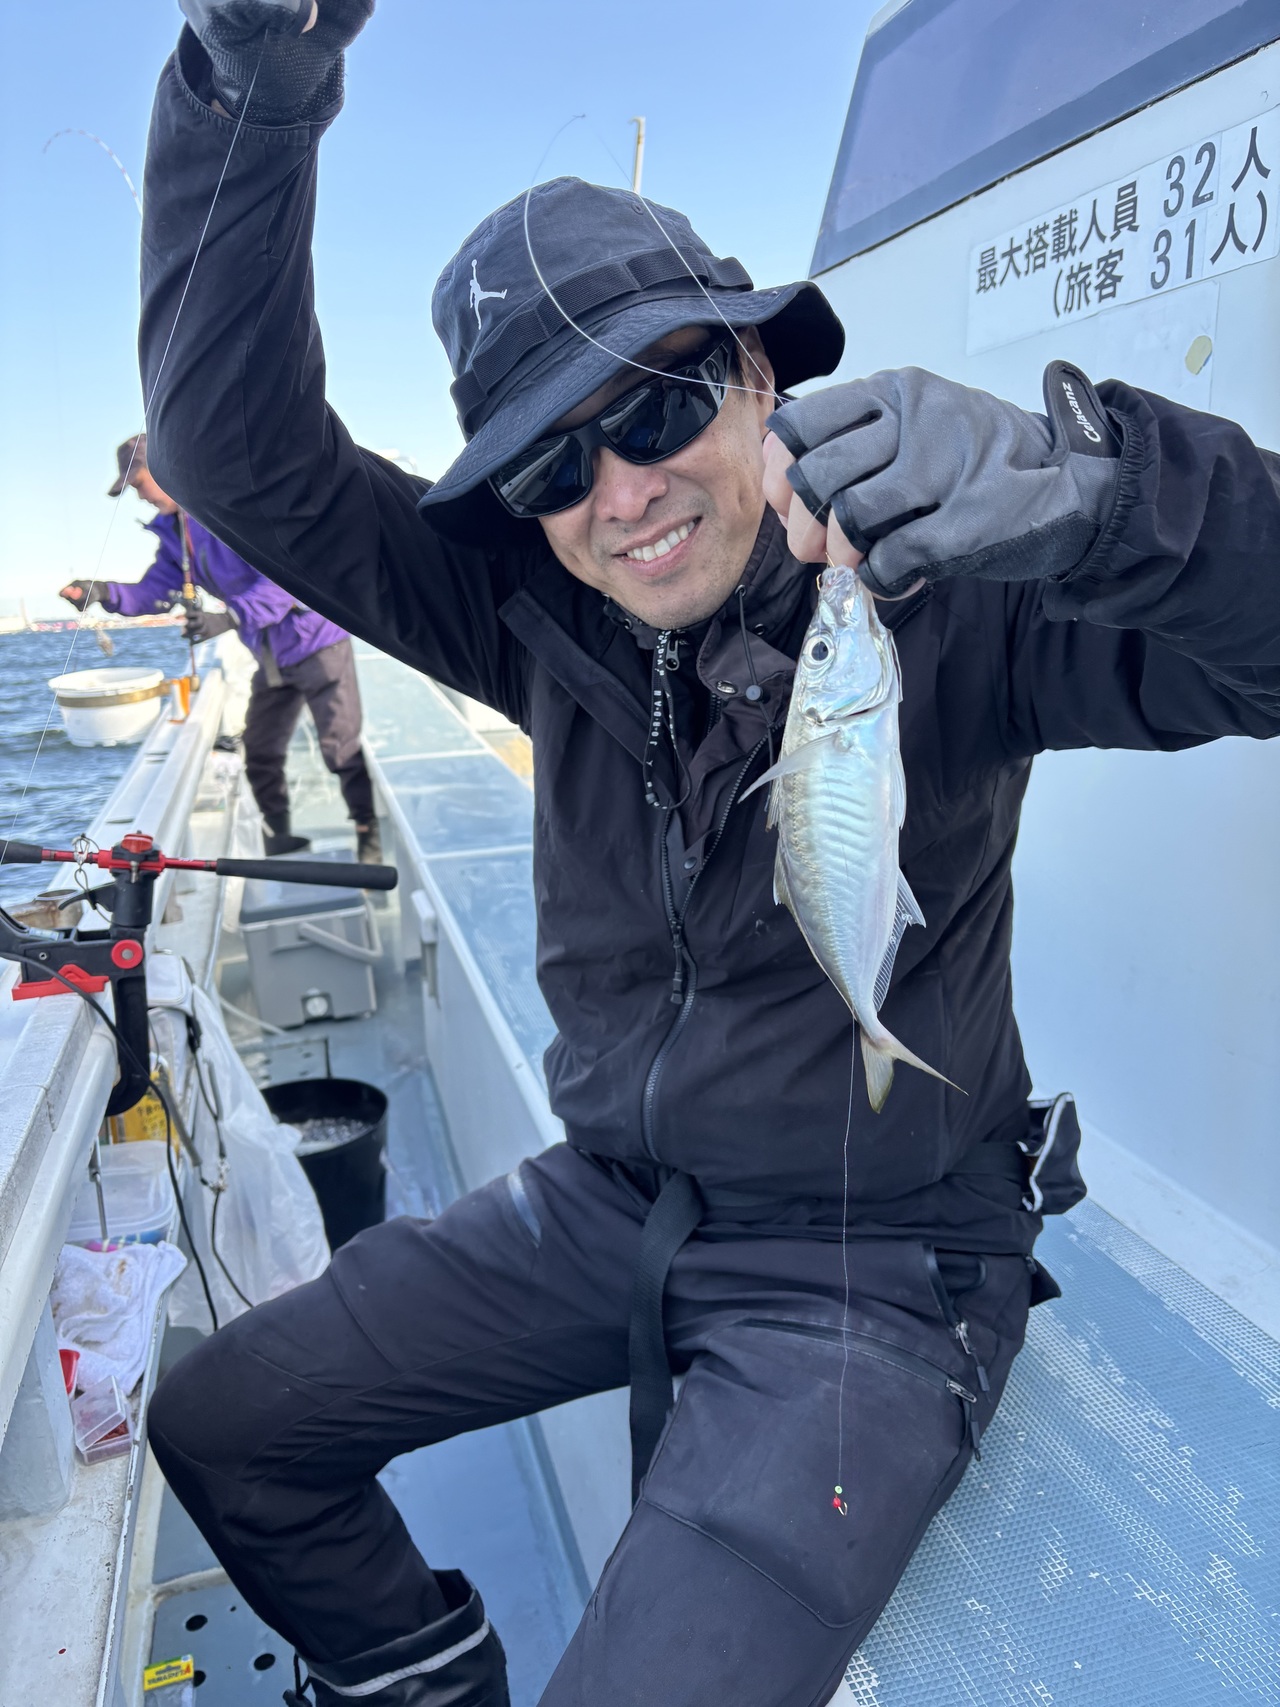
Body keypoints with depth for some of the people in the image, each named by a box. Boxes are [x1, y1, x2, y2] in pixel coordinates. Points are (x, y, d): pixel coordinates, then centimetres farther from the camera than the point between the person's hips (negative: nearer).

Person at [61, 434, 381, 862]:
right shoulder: (172, 530, 9)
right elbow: (156, 590, 7)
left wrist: (229, 618, -35)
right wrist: (105, 592, -12)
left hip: (315, 640, -9)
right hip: (271, 658, 9)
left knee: (341, 750, -5)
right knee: (260, 758, 13)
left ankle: (371, 840, 7)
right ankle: (280, 839, 26)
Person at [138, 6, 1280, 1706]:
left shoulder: (943, 599, -15)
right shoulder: (541, 618, -4)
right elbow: (243, 445, -7)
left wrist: (1077, 478, -44)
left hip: (875, 1261, -4)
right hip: (606, 1200, 5)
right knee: (220, 1422, 10)